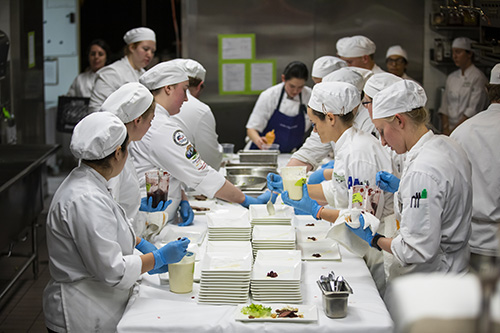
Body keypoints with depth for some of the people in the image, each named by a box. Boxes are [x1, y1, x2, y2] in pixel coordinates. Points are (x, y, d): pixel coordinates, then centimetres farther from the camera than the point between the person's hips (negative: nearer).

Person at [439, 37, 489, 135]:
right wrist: (445, 129, -1)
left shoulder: (478, 77, -6)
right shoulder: (451, 77, 14)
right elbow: (444, 107, 12)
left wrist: (453, 130, -11)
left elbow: (473, 110, -11)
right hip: (450, 130, 5)